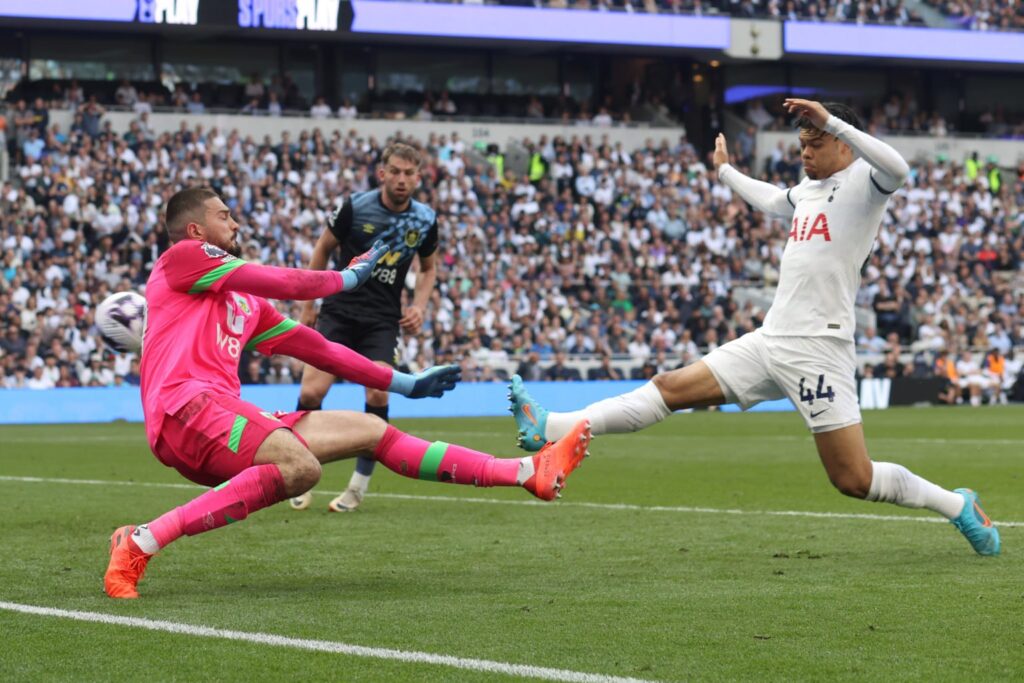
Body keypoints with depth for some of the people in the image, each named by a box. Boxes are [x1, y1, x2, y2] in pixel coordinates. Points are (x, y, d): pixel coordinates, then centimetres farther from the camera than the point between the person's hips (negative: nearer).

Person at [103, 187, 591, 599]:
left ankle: (529, 472, 15)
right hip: (184, 406, -9)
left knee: (372, 431, 10)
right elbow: (284, 284, -1)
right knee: (300, 467, -35)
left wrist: (404, 384, 31)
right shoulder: (181, 258, 4)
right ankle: (140, 542, -36)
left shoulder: (248, 303, 29)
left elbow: (315, 347, 32)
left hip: (226, 424, 9)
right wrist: (350, 276, 17)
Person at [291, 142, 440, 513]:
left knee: (378, 393, -17)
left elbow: (429, 268, 19)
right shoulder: (356, 207, -8)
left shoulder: (425, 220, 0)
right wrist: (308, 305, 7)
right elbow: (322, 250, 6)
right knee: (311, 392, -14)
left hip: (383, 320, 2)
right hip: (339, 311, -1)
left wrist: (419, 306, 2)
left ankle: (359, 484, -1)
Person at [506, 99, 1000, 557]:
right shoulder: (807, 191, 18)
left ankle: (958, 505, 11)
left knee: (854, 480, -8)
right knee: (671, 388, 2)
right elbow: (770, 201, 42)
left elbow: (898, 169, -31)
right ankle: (550, 430, 1)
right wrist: (726, 172, 58)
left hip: (816, 351, -8)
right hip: (769, 342, 8)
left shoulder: (861, 182, -6)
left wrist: (830, 120, -30)